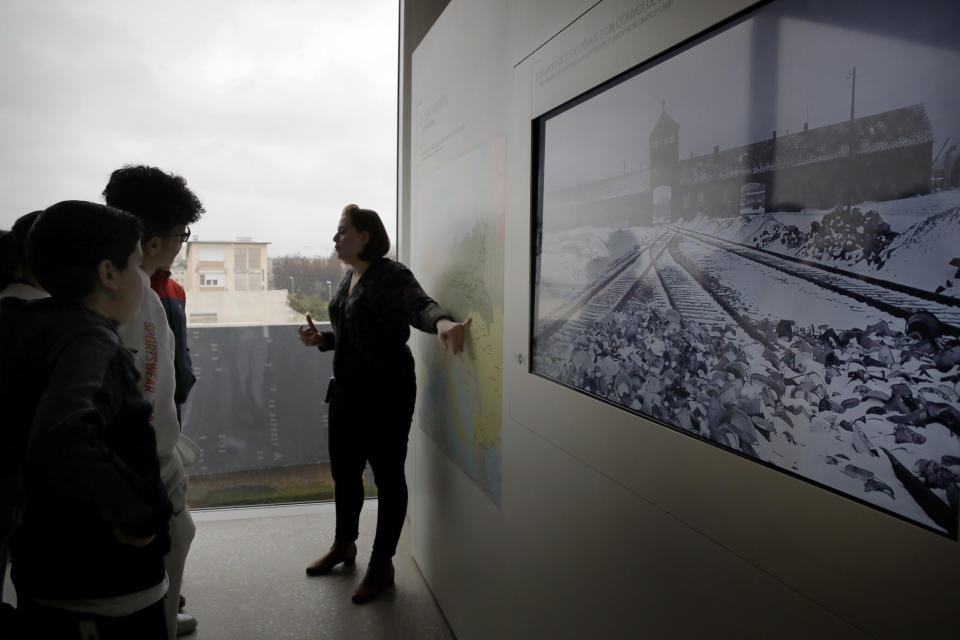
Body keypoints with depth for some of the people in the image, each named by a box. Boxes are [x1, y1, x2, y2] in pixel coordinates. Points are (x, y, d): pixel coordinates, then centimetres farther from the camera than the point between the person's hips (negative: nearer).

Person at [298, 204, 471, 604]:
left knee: (387, 476, 5)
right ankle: (344, 545, 42)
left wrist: (441, 321, -55)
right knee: (344, 470, 20)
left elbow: (418, 305, -33)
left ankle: (382, 564, 21)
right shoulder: (349, 278, 13)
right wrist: (322, 339, 5)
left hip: (385, 392, -9)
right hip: (346, 390, 9)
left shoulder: (392, 276, -13)